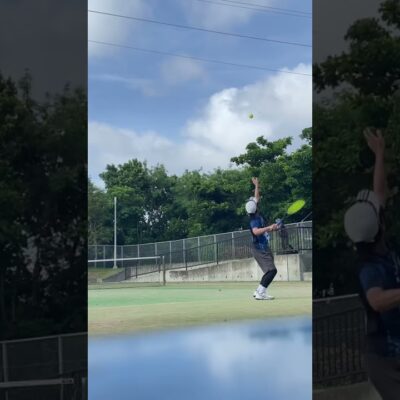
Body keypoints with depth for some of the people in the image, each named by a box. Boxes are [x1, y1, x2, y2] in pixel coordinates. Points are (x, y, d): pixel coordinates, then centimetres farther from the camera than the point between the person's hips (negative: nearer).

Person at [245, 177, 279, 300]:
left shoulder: (256, 215, 4)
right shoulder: (254, 220, -22)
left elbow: (257, 198, 19)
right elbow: (256, 231, -43)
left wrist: (256, 186, 22)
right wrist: (268, 227, -50)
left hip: (263, 247, 10)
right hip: (260, 249, -10)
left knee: (270, 271, 14)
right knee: (272, 270, -18)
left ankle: (258, 291, 18)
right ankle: (261, 293, -21)